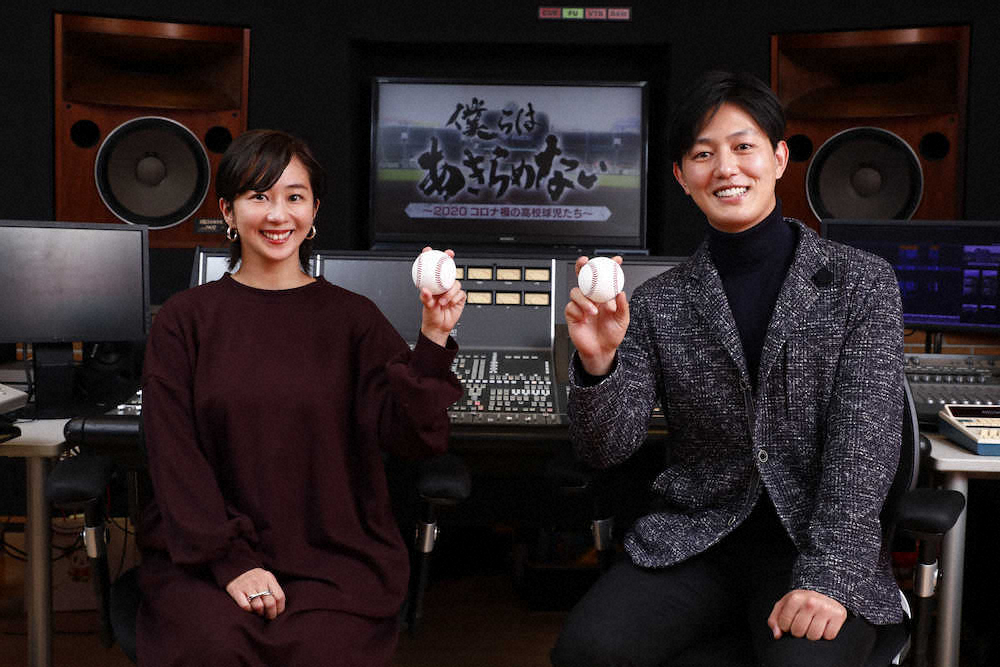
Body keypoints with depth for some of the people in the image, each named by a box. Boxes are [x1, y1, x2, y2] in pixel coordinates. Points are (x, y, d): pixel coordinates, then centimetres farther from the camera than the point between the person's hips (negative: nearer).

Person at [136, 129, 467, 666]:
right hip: (203, 554, 0)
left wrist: (433, 340, -20)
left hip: (334, 557, 0)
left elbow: (409, 435, -4)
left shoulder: (352, 317, 7)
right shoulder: (184, 319, 7)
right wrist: (232, 561, -13)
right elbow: (175, 455, -1)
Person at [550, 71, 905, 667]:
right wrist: (598, 363, -19)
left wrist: (826, 579, -17)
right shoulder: (658, 304, 5)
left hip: (826, 546, -2)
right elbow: (608, 450, 1)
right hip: (693, 543, 2)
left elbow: (864, 443, -7)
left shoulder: (862, 282, 2)